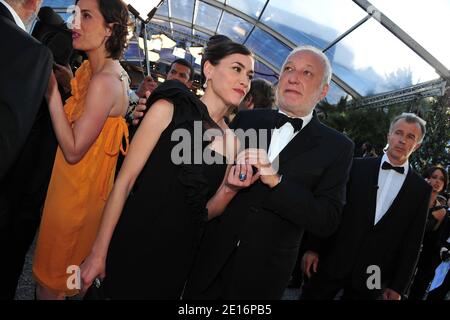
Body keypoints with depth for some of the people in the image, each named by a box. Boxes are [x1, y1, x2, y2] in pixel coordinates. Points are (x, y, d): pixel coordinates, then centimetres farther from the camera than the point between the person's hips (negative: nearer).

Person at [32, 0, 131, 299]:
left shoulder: (104, 81, -25)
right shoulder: (107, 70, 5)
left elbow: (73, 151, -24)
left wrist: (52, 89, -24)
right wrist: (65, 81, -4)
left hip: (77, 189, -9)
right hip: (79, 182, 9)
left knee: (50, 281, 12)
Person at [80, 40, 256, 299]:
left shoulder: (232, 141, 3)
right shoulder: (169, 109, -9)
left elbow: (205, 212, 7)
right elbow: (125, 181, -11)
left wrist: (229, 189, -13)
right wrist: (98, 253, -12)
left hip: (177, 259, 4)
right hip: (133, 246, -4)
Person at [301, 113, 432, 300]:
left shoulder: (421, 189, 1)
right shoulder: (359, 167, 0)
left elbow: (412, 242, 2)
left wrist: (398, 287, 1)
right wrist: (313, 248, -3)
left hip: (372, 277, 0)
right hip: (333, 262, 0)